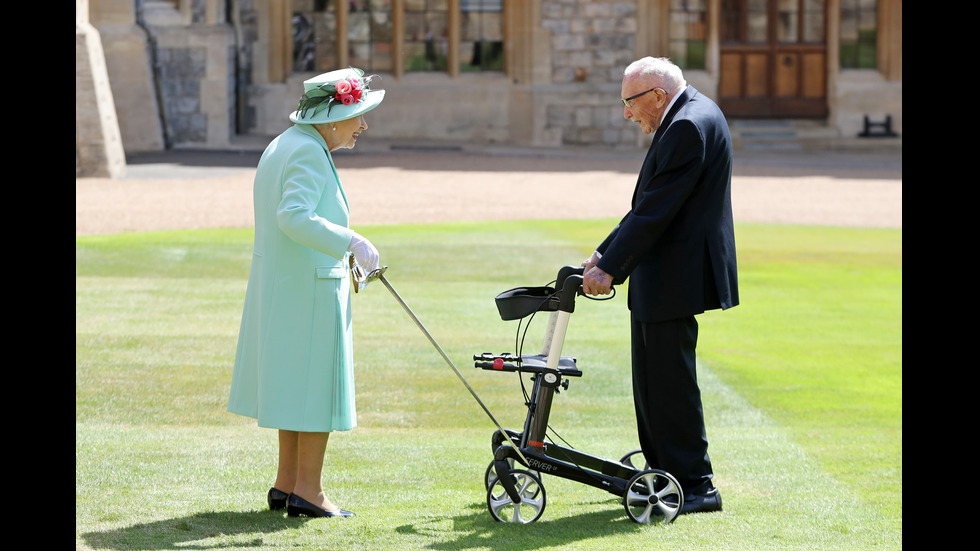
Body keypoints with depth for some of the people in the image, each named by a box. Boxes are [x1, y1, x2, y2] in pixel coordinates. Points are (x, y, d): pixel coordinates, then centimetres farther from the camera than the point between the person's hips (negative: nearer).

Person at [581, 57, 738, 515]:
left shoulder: (690, 126, -18)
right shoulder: (689, 117, 15)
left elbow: (656, 210, -22)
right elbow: (649, 205, 18)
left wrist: (610, 269, -20)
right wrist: (605, 253, 12)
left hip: (676, 278, -11)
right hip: (660, 278, 11)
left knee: (670, 382, -6)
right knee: (652, 381, 15)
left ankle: (696, 485, 0)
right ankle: (664, 473, 23)